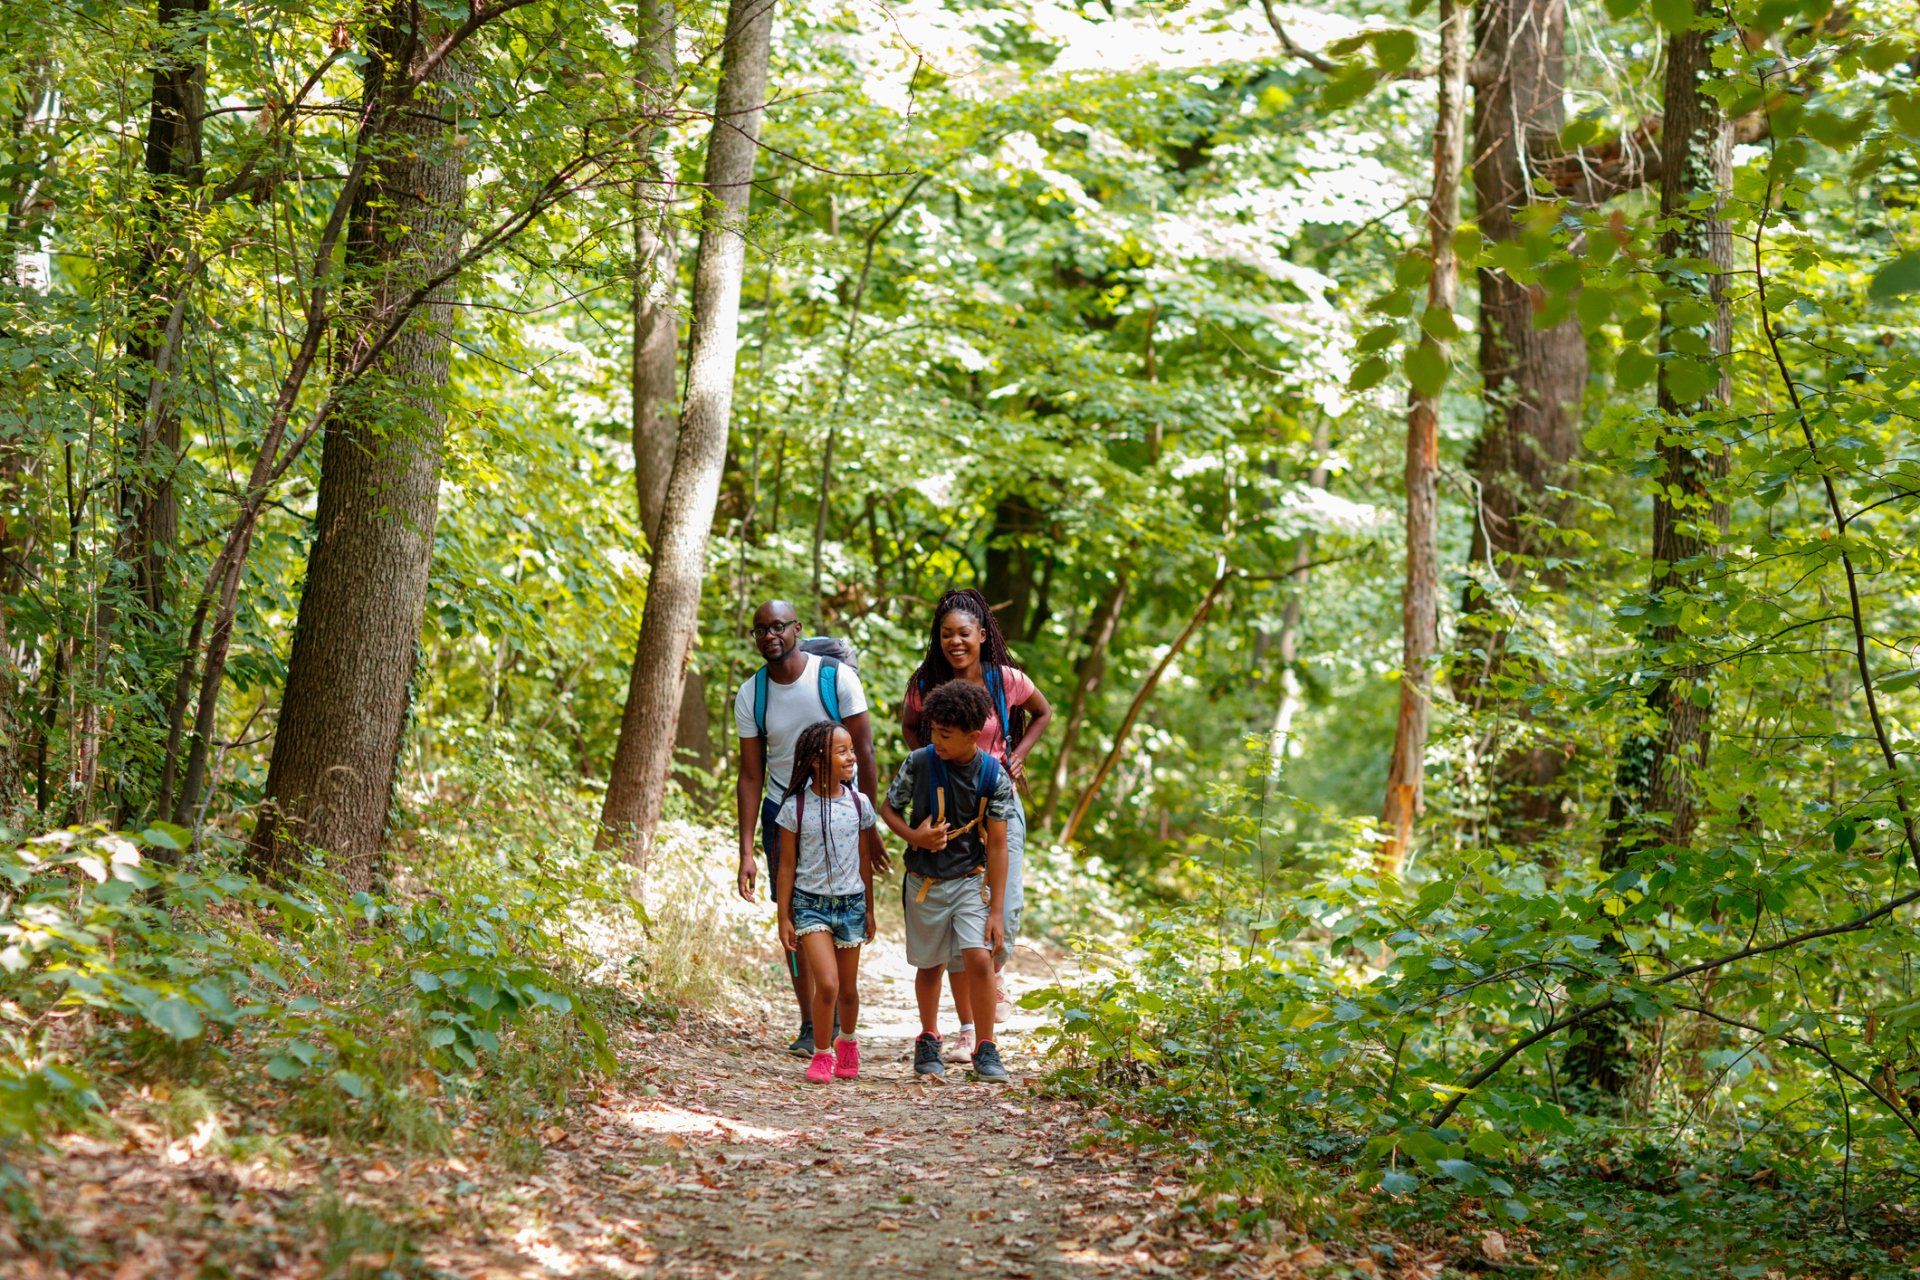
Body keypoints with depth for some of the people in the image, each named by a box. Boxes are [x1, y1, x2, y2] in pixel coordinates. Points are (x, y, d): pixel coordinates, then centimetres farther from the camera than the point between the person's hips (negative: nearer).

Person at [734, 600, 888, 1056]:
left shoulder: (837, 678, -12)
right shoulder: (750, 696, -4)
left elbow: (864, 755, -9)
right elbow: (750, 777, -2)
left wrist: (870, 826, -11)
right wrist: (746, 852, -7)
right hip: (782, 813, 2)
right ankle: (810, 1024, 7)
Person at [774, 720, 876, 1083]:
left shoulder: (859, 804, 0)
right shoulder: (796, 807, -8)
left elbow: (864, 860, 10)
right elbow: (787, 866, -2)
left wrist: (869, 910, 14)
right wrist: (784, 917, -1)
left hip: (851, 903, 3)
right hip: (810, 903, -3)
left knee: (847, 988, 12)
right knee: (827, 984, -15)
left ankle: (847, 1043, 39)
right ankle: (821, 1054, 4)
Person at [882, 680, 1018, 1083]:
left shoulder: (994, 776, -11)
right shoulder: (919, 763, -11)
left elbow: (997, 846, -8)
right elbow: (888, 809, 4)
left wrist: (996, 911, -10)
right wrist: (915, 836, -18)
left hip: (971, 880, -1)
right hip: (925, 882, 1)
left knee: (979, 958, -15)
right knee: (930, 965, 12)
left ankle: (986, 1053, -4)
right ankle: (928, 1042, 35)